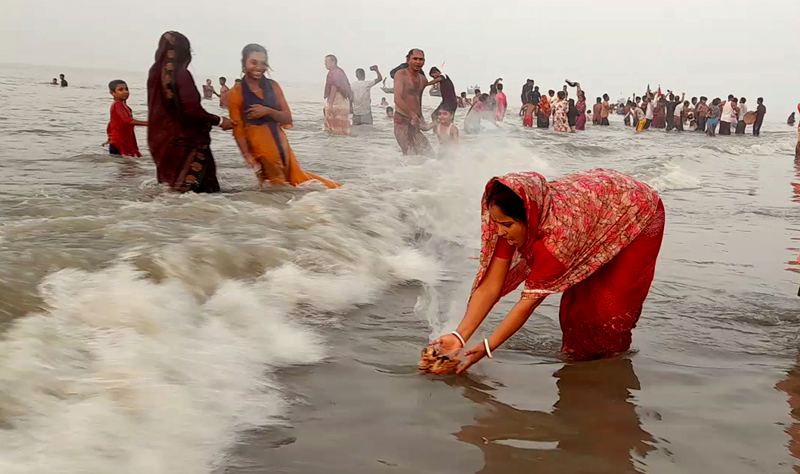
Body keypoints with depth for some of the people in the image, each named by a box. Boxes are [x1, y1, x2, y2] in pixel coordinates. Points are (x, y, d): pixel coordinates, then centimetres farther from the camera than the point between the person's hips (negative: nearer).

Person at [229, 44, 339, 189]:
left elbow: (288, 118, 2)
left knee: (297, 179, 13)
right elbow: (238, 130, -9)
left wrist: (267, 111, -16)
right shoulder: (237, 92, -8)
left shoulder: (273, 86, 4)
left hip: (280, 142, 4)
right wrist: (249, 159, -18)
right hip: (258, 146, -4)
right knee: (276, 187, 6)